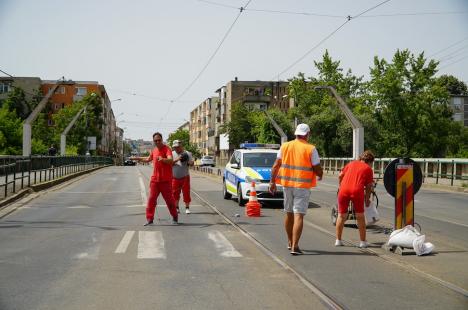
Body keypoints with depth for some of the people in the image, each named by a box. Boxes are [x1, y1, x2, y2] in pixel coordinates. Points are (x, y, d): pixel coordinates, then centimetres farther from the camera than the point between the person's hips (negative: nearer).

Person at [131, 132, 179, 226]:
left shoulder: (167, 149, -13)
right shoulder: (154, 150, 11)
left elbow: (170, 160, -33)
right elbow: (148, 159, 32)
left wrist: (163, 159, -52)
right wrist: (137, 158, 34)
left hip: (165, 180, -6)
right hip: (155, 179, 6)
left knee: (169, 199, 1)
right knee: (151, 199, 3)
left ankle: (175, 217, 19)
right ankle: (149, 219, 9)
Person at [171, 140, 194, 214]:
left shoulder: (187, 153, 0)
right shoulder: (172, 154, 3)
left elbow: (192, 163, -2)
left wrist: (189, 163, -25)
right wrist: (177, 159, -23)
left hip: (185, 177, -1)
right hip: (175, 177, 1)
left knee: (186, 192, 0)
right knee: (175, 193, 5)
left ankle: (187, 207, 11)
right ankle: (176, 208, 16)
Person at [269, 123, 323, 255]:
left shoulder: (285, 146, 4)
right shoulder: (310, 149, -8)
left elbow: (276, 166, 5)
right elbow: (318, 170, -8)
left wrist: (272, 182, 12)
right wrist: (320, 175, 14)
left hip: (287, 184, 5)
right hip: (302, 186, -4)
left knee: (289, 213, 18)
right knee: (299, 215, -6)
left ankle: (290, 242, 32)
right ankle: (295, 246, -13)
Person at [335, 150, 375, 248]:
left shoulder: (351, 163, 23)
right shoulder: (368, 169, 14)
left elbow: (340, 176, 21)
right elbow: (368, 186, 12)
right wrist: (367, 199, 25)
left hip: (344, 190, 3)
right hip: (357, 191, -2)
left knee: (341, 216, 15)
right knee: (360, 217, 12)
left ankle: (338, 240, 19)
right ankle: (363, 241, 16)